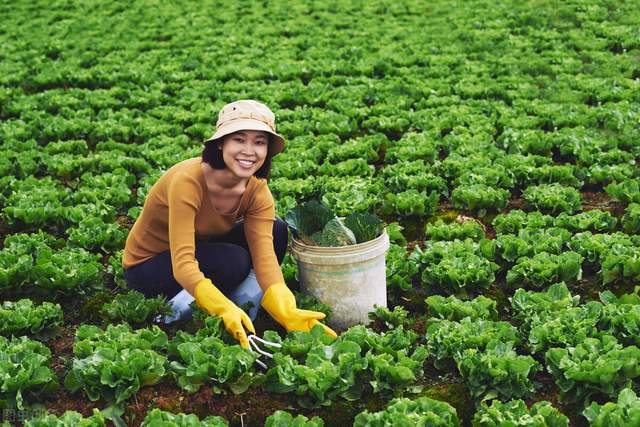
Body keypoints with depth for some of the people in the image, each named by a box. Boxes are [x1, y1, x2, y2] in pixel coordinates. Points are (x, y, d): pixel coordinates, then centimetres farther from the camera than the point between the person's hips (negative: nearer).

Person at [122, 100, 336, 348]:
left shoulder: (257, 190, -15)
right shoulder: (188, 181, -32)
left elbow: (265, 257, -23)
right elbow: (183, 264, -39)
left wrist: (288, 314, -40)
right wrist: (226, 310, -53)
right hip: (146, 266, -6)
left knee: (276, 231, -14)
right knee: (234, 261, -32)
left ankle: (242, 327, -7)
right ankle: (174, 312, -9)